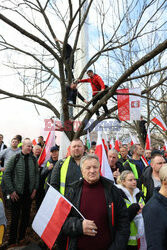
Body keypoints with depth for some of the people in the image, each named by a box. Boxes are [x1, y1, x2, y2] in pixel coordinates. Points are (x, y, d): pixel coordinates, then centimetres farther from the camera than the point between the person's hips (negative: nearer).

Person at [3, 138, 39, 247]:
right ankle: (12, 241, 26)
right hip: (16, 193, -3)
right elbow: (7, 174, -6)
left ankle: (21, 237, 34)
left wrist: (35, 189, 0)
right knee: (15, 216, 8)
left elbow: (37, 174, 6)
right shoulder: (15, 158, -8)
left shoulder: (34, 159, 1)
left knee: (26, 215, 14)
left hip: (29, 193, 3)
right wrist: (11, 191, -9)